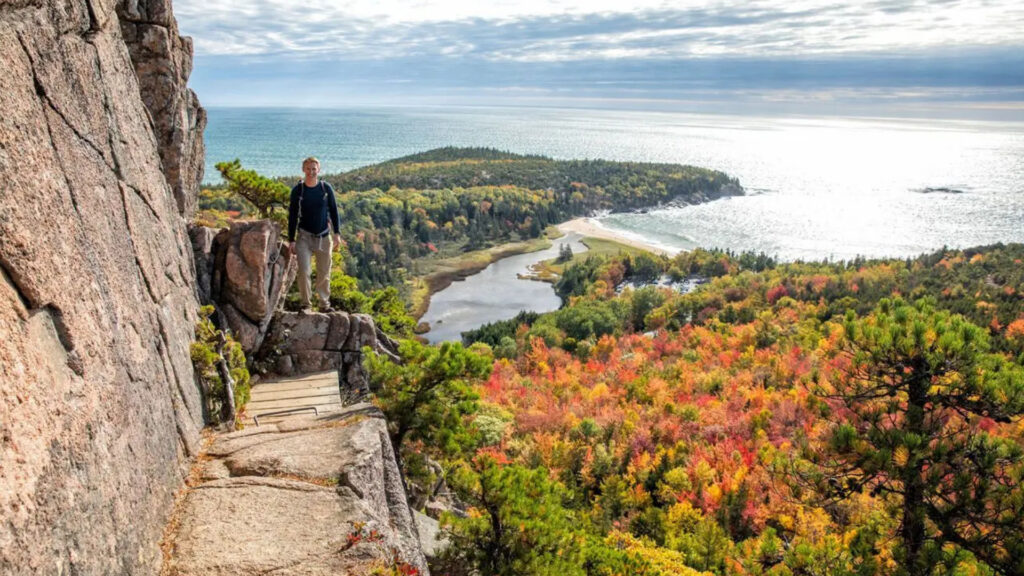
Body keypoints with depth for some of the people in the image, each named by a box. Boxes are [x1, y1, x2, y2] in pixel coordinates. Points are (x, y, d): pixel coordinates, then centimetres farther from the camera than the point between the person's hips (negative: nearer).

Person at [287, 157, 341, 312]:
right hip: (304, 236, -1)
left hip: (323, 236, 1)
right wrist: (291, 240, -2)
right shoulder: (298, 190, -2)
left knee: (324, 273, 6)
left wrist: (337, 233, -1)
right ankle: (305, 304, 2)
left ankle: (325, 304, 17)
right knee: (303, 272, -10)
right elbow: (292, 215, 2)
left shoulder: (326, 188, 1)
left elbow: (333, 211, 6)